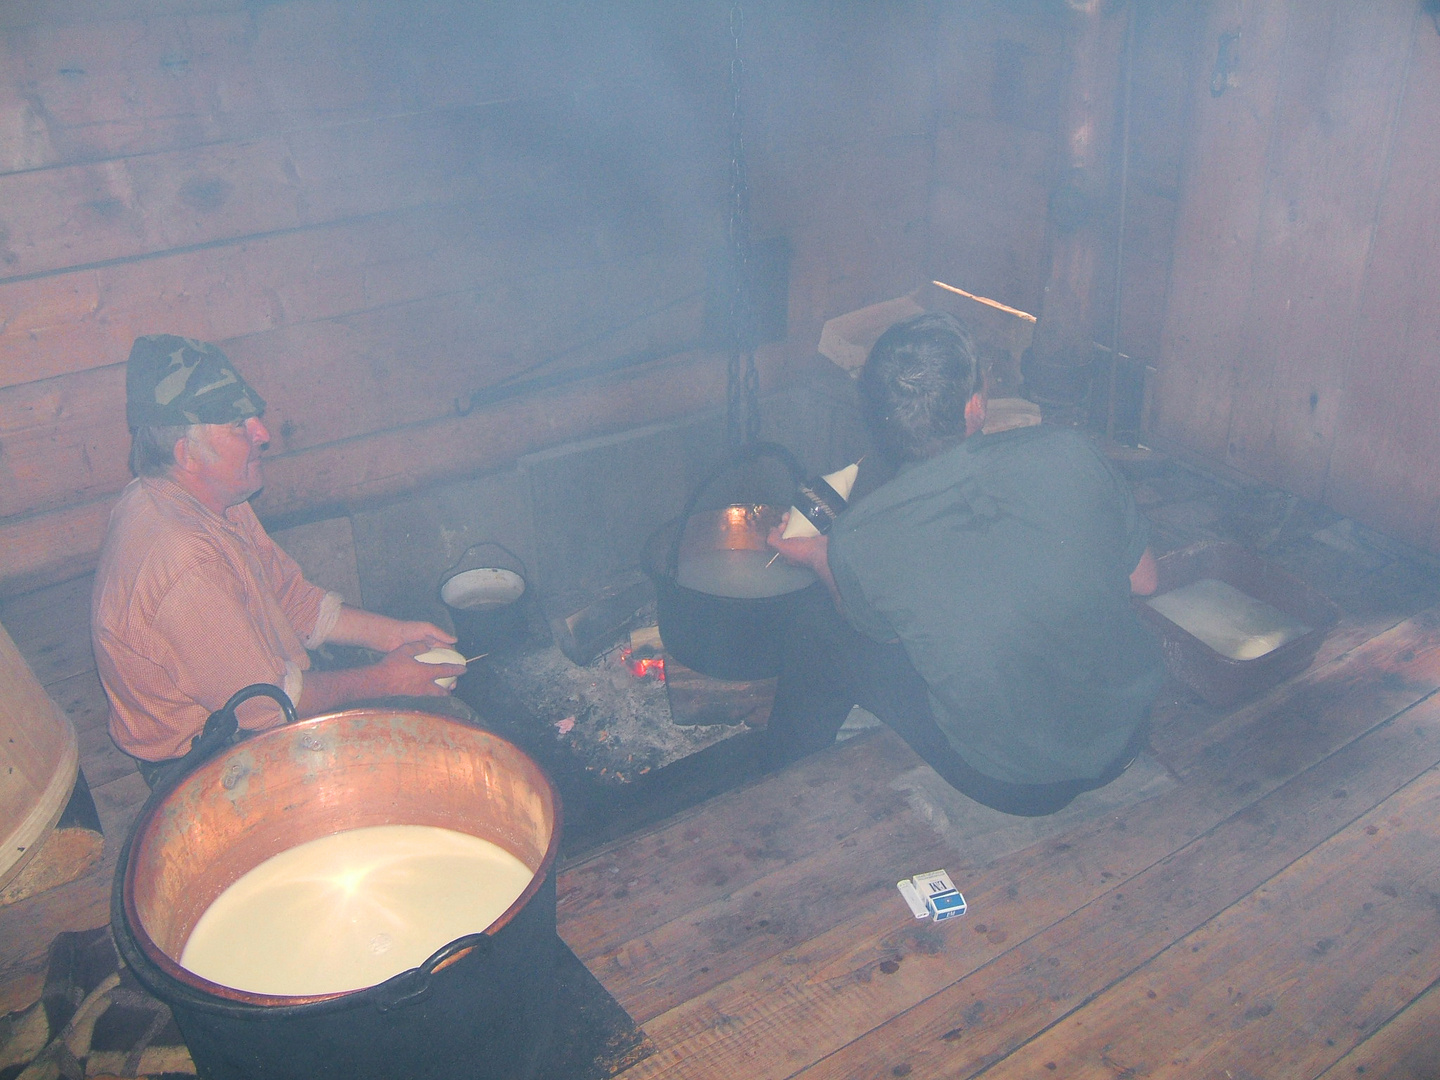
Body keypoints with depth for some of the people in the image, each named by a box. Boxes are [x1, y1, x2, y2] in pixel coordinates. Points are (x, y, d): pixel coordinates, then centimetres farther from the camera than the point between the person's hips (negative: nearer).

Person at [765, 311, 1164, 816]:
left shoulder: (858, 540, -22)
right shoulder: (1070, 452, -17)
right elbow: (1144, 580, 0)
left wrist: (817, 559, 19)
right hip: (1125, 738, 4)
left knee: (819, 623, 12)